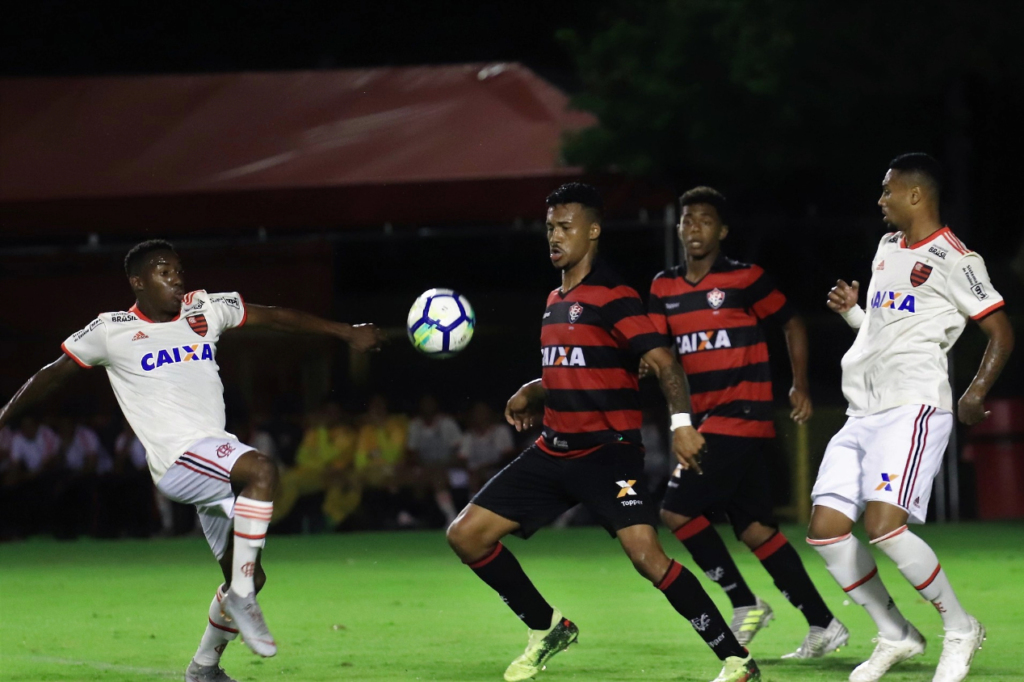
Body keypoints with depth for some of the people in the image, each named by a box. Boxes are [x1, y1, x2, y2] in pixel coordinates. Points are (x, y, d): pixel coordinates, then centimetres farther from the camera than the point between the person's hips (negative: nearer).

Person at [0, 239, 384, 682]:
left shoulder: (206, 310, 13)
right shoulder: (113, 331, 2)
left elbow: (274, 317, 18)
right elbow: (52, 374, 13)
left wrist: (347, 333, 16)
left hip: (216, 460, 7)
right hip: (178, 457, -7)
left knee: (246, 577, 11)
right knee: (261, 470, -34)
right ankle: (241, 597, -28)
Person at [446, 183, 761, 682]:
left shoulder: (611, 296, -10)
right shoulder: (555, 300, 15)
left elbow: (662, 360, -20)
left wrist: (681, 421, -35)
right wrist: (531, 396, 11)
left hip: (607, 449, -8)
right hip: (554, 450, 8)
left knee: (645, 552, -26)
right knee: (465, 535, 2)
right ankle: (546, 629, 19)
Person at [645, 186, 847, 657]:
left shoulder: (744, 279, -5)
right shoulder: (664, 288, 10)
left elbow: (792, 324, 4)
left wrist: (800, 386, -1)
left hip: (741, 417, -6)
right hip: (706, 421, 6)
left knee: (677, 511, -14)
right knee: (755, 529, 6)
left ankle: (744, 604, -2)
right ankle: (822, 625, 11)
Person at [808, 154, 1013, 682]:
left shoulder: (953, 259, -6)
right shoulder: (887, 248, 19)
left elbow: (1001, 333, -5)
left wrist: (975, 395, -17)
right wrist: (852, 311, 12)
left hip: (913, 410, -9)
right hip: (863, 415, 9)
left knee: (884, 524, -24)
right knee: (825, 529, -1)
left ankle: (960, 628, -6)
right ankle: (895, 636, 11)